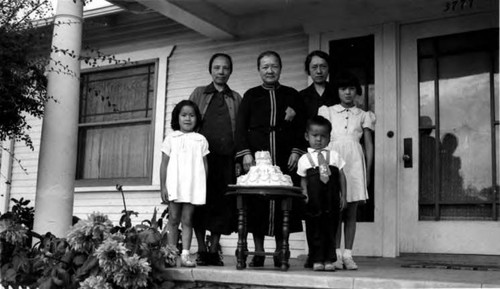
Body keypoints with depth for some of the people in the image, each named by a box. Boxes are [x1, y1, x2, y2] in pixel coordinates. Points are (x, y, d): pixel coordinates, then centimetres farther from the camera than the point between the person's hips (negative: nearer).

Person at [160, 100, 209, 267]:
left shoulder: (201, 140, 10)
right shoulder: (171, 138, 7)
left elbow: (204, 164, 10)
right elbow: (164, 164, 6)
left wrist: (204, 187, 5)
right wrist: (163, 186, -1)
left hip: (194, 186, 1)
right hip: (174, 185, 0)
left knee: (187, 220, 1)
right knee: (173, 219, 2)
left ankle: (185, 255, 1)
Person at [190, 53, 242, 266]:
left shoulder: (236, 99, 16)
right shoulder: (199, 94, 14)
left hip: (227, 158, 1)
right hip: (202, 156, -1)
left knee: (223, 204, 0)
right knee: (201, 202, -2)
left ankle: (214, 251, 9)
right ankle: (202, 250, 6)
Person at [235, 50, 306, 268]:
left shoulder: (292, 95, 15)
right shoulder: (251, 95, 14)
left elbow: (301, 126, 10)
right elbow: (241, 126, 7)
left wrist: (296, 151, -3)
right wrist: (245, 153, -6)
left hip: (285, 159, 0)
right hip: (256, 157, 0)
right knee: (257, 203, -3)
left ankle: (280, 252, 6)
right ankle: (258, 253, 5)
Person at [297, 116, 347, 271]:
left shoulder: (334, 156, 6)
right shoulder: (304, 159, 4)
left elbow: (341, 176, 8)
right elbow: (303, 179, 7)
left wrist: (343, 196, 4)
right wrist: (304, 192, -10)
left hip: (331, 201, 1)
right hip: (314, 203, -1)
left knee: (330, 228, 5)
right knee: (315, 230, 2)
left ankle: (329, 260, 14)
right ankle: (317, 260, 11)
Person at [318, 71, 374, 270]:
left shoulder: (363, 116, 15)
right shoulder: (328, 112, 13)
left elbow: (369, 146, 12)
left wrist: (368, 172, 4)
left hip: (355, 163, 1)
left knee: (351, 212, 2)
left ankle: (348, 255, 5)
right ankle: (336, 254, 1)